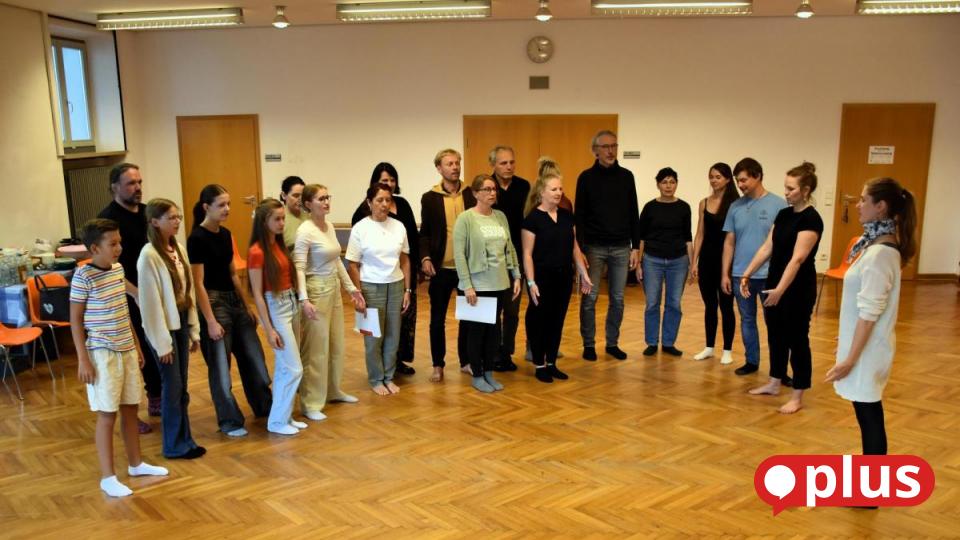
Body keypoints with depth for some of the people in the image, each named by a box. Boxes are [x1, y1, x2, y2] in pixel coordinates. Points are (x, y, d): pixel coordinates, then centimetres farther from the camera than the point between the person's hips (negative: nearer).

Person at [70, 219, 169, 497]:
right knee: (107, 415, 1)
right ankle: (108, 477, 12)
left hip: (126, 350, 7)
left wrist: (136, 345, 18)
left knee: (130, 409, 15)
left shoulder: (118, 269, 5)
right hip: (102, 354, -7)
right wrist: (83, 359, -13)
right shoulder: (83, 276, -15)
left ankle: (136, 463, 30)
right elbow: (75, 319, -11)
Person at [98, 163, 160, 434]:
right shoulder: (108, 218, -14)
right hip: (127, 299, -7)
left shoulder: (147, 211, 7)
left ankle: (156, 401, 32)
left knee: (157, 349, 16)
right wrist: (136, 294, -26)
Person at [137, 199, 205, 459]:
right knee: (173, 387, 1)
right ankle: (176, 445, 13)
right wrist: (161, 341, -15)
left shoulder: (179, 250, 6)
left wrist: (194, 330, 10)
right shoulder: (149, 255, -16)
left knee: (181, 386, 12)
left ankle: (184, 440, 22)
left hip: (181, 323, 7)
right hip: (164, 327, -7)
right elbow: (150, 301, -16)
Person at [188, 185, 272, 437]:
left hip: (234, 300, 8)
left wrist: (248, 305, 15)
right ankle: (230, 421, 16)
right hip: (213, 303, -8)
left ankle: (264, 406, 30)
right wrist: (210, 321, -18)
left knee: (253, 356, 14)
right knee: (220, 365, 3)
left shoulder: (225, 234, 8)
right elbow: (198, 283, -16)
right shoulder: (197, 238, -15)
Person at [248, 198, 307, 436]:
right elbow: (257, 294, -15)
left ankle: (285, 415, 25)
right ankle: (277, 421, 9)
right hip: (275, 309, -8)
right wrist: (269, 329, -16)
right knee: (294, 369, -4)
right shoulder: (257, 252, -16)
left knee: (284, 367, 15)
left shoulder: (279, 244, 8)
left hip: (291, 305, 8)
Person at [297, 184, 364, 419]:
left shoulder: (330, 227, 7)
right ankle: (310, 404, 9)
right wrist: (304, 299, -32)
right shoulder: (305, 231, -17)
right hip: (317, 290, -8)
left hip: (334, 289, 8)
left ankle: (333, 391, 34)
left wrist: (351, 287, 16)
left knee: (336, 344, 18)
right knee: (316, 349, -2)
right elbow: (299, 268, -22)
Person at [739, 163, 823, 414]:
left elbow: (797, 258, -25)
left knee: (796, 339, 1)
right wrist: (747, 274, 4)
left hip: (798, 290, -8)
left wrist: (781, 289, -32)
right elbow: (767, 247, 9)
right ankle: (774, 383, 31)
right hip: (774, 285, 8)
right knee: (775, 336, 16)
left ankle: (797, 396, 12)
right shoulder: (784, 214, 8)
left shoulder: (811, 219, -17)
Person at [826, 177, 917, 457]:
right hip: (863, 343, 10)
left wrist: (850, 359, -19)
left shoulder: (879, 254, -22)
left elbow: (869, 314, -22)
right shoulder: (878, 246, 7)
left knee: (870, 417, 2)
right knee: (867, 415, 18)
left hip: (867, 349, -10)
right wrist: (846, 339, 22)